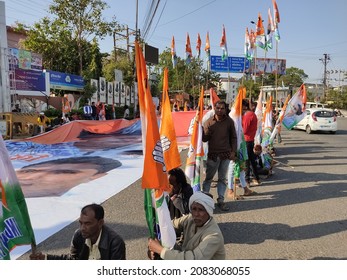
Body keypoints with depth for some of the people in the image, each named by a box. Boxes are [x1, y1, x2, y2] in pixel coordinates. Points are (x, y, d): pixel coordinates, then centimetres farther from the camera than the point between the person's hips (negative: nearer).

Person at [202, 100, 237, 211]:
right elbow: (204, 139, -2)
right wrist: (207, 131, -20)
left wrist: (233, 151, 2)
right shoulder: (208, 122, 0)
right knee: (208, 178, 5)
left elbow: (233, 137, 8)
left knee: (223, 178, 8)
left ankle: (220, 200, 17)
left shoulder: (229, 121, 2)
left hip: (226, 154, 1)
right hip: (213, 154, -1)